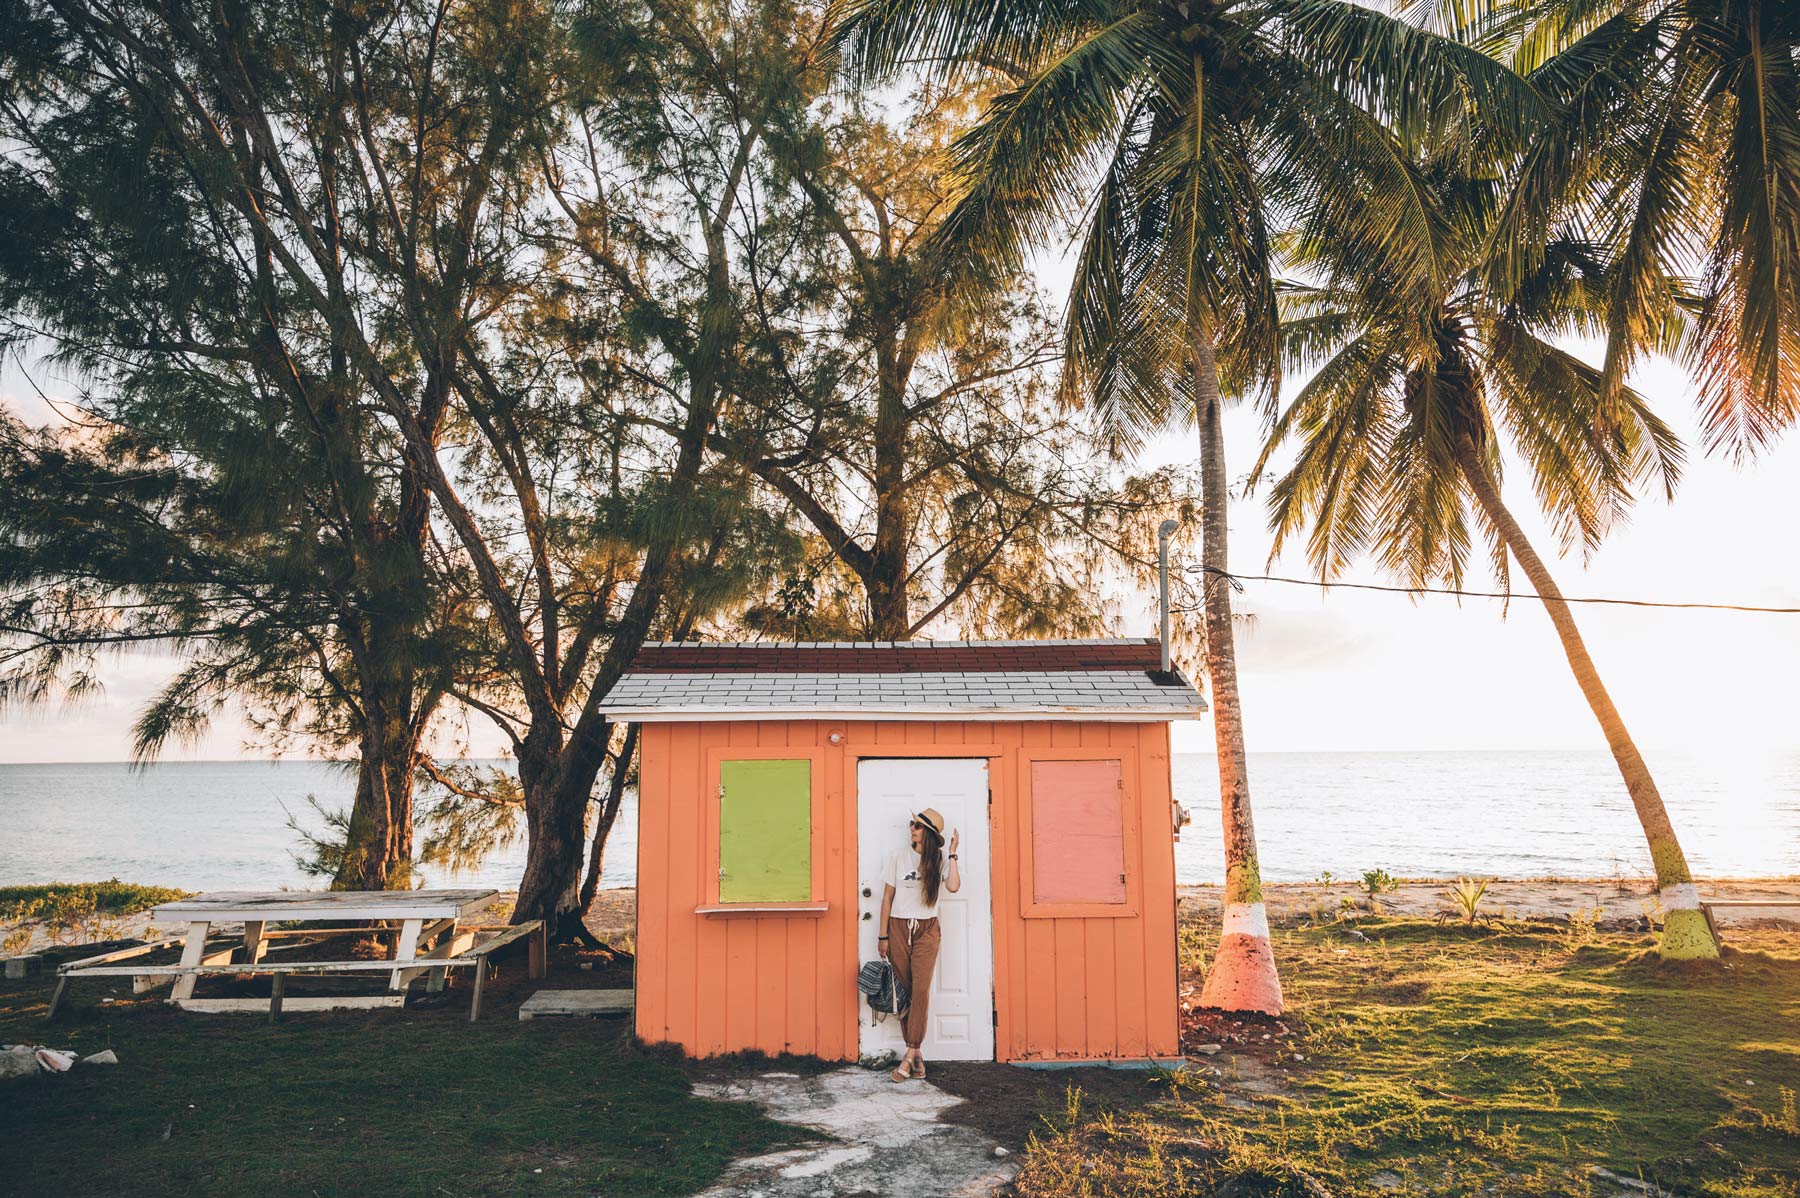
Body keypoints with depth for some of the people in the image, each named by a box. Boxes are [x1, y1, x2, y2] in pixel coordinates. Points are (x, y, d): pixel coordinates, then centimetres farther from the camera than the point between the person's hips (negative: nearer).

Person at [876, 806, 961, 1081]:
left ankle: (909, 1055, -11)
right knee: (904, 991, 1)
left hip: (927, 930, -1)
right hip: (898, 927, 1)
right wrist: (883, 936, 2)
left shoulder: (940, 860, 2)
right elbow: (887, 897, 5)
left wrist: (952, 853, -12)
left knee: (921, 990, -12)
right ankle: (916, 1053, 9)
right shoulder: (898, 859, 4)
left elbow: (953, 886, -17)